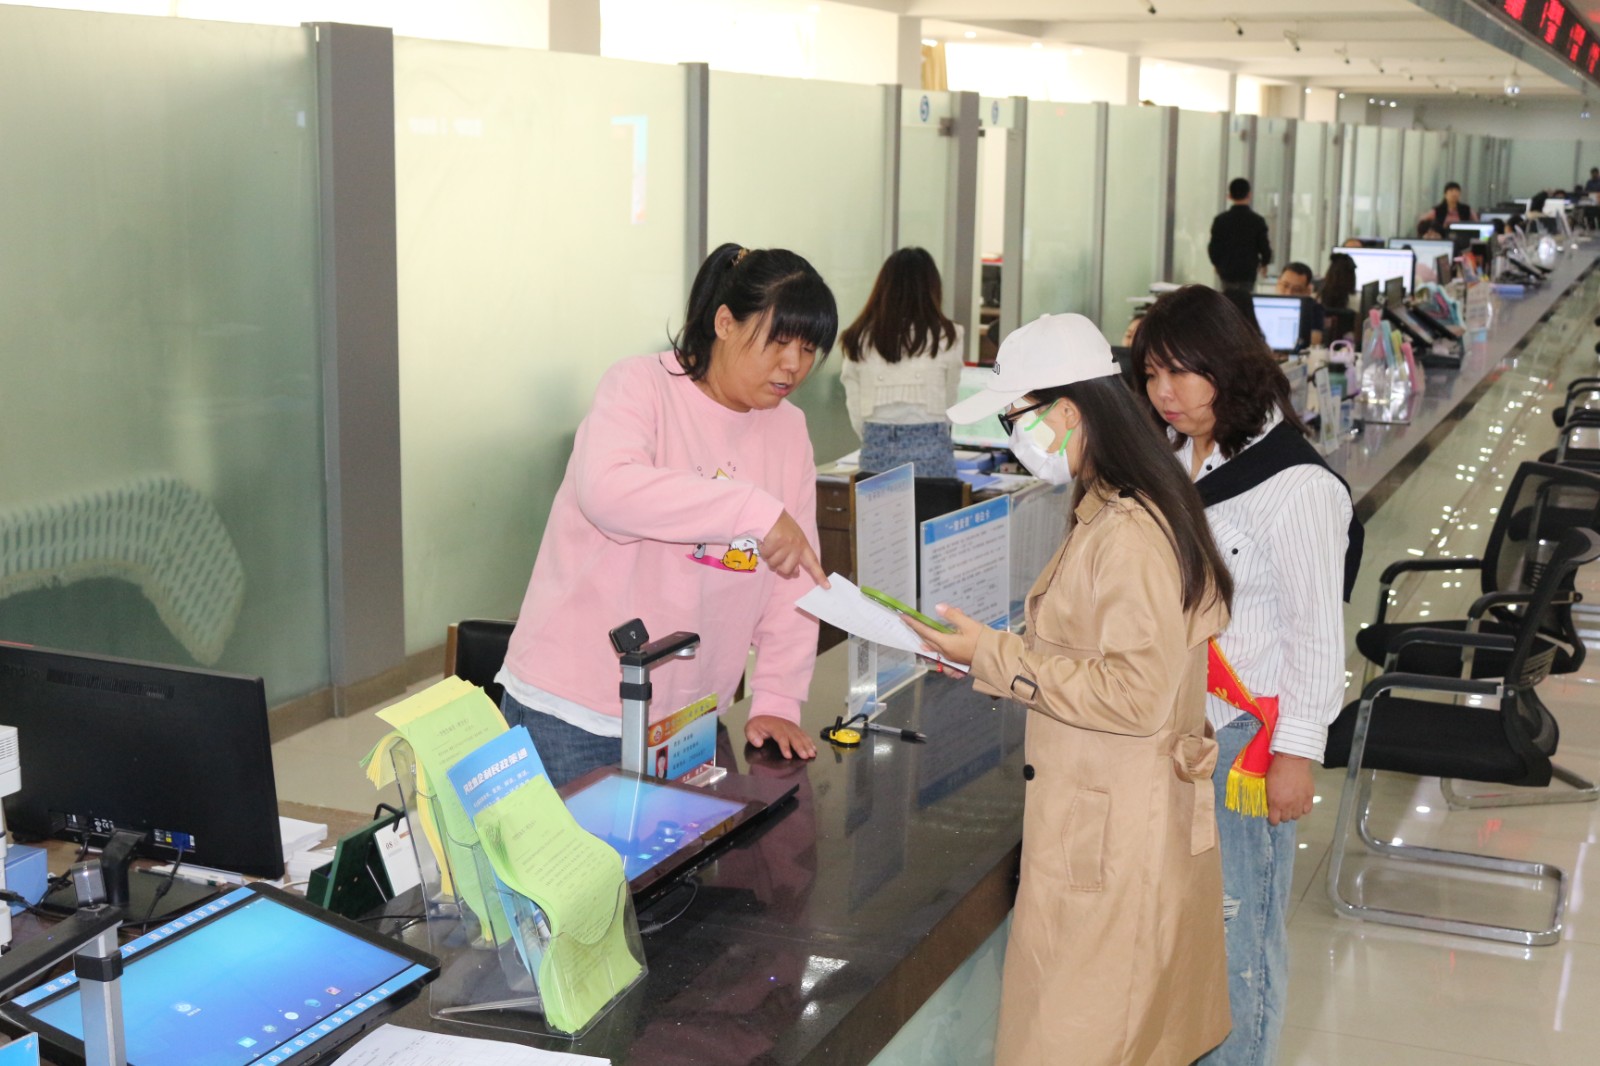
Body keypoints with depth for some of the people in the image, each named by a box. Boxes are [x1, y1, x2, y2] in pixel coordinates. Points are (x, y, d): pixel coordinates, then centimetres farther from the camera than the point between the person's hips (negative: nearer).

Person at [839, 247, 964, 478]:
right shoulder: (944, 336, -3)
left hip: (876, 451, 2)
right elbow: (948, 402, 11)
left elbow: (856, 414, 5)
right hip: (928, 450, -2)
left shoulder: (858, 340, 2)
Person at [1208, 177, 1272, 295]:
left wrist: (1217, 264, 17)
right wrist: (1264, 263, 16)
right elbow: (1264, 247, -5)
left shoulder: (1220, 220, -5)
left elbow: (1213, 247, -3)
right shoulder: (1257, 221, -7)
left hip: (1227, 271, 1)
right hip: (1249, 271, -1)